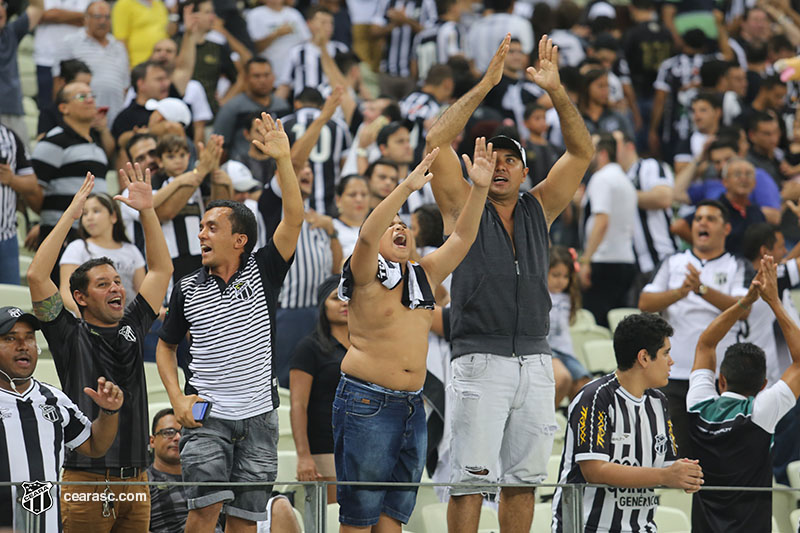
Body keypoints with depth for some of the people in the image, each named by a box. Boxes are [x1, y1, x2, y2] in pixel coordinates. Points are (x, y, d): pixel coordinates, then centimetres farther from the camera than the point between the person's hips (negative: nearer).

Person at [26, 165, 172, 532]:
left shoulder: (131, 329, 15)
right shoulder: (71, 336, 1)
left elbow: (161, 270, 19)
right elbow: (36, 276, -10)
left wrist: (147, 211, 9)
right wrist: (70, 214, -8)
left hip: (135, 482, 5)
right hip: (87, 483, -5)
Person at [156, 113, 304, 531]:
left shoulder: (262, 272, 1)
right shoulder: (188, 289, 6)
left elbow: (293, 219, -11)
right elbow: (166, 345, 17)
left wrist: (283, 159, -23)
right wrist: (177, 399, 2)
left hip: (258, 416, 0)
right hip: (206, 416, 0)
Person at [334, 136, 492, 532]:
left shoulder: (425, 276, 13)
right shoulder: (366, 277, -4)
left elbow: (462, 236, 8)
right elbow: (366, 236, -22)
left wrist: (479, 189, -7)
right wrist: (407, 188, -32)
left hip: (412, 406, 6)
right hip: (367, 404, -6)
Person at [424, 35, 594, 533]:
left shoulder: (539, 210, 14)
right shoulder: (464, 208, 5)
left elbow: (582, 151, 8)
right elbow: (437, 140, -7)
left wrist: (557, 91, -4)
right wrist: (486, 85, -10)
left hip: (535, 360, 4)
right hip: (481, 361, -4)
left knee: (524, 477, 7)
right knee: (471, 478, -7)